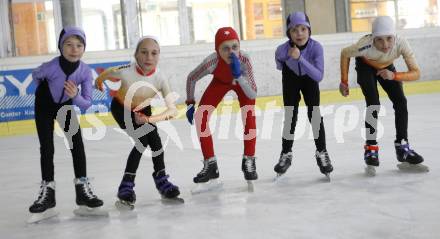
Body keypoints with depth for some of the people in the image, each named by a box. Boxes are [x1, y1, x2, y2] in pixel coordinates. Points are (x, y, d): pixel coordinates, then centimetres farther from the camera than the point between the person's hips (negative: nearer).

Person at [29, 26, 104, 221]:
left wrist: (75, 96, -43)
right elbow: (36, 76, -9)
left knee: (77, 144, -6)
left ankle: (82, 187, 3)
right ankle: (47, 191, 7)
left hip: (65, 106, 2)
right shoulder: (51, 67, -34)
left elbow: (87, 103, -23)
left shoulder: (85, 71, -28)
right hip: (44, 106, -2)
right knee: (46, 148, -4)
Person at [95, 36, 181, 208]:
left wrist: (149, 120, -37)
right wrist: (99, 83, 7)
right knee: (142, 141, -18)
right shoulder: (125, 72, -38)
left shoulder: (160, 78, -32)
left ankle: (161, 179, 14)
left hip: (142, 108, 3)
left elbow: (173, 111, -31)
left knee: (155, 141, -7)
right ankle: (126, 186, -10)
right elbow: (104, 74, -14)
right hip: (121, 108, -3)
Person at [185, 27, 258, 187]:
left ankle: (249, 161, -4)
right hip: (220, 82, 2)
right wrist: (190, 104, -12)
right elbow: (191, 78, -17)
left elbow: (253, 95, -42)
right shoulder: (212, 62, -38)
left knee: (249, 116, -23)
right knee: (200, 117, -10)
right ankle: (210, 164, 4)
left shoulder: (244, 60, -40)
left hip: (242, 82, -1)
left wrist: (238, 74, -53)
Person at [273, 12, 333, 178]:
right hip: (291, 78, 0)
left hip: (309, 79, 0)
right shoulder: (282, 50, -32)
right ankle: (286, 154, 16)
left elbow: (319, 76, -43)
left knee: (314, 114, -8)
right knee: (290, 116, -1)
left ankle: (321, 152, 8)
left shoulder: (316, 47, -35)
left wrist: (300, 58, -49)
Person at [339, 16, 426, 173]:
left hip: (386, 67, 3)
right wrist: (344, 81, -15)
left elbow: (416, 73, -34)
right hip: (365, 67, -3)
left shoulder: (401, 44, -37)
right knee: (373, 104, -19)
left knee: (400, 102, -6)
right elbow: (345, 53, -20)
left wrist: (394, 76, -48)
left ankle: (402, 147, 8)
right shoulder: (366, 45, -41)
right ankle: (371, 149, -8)